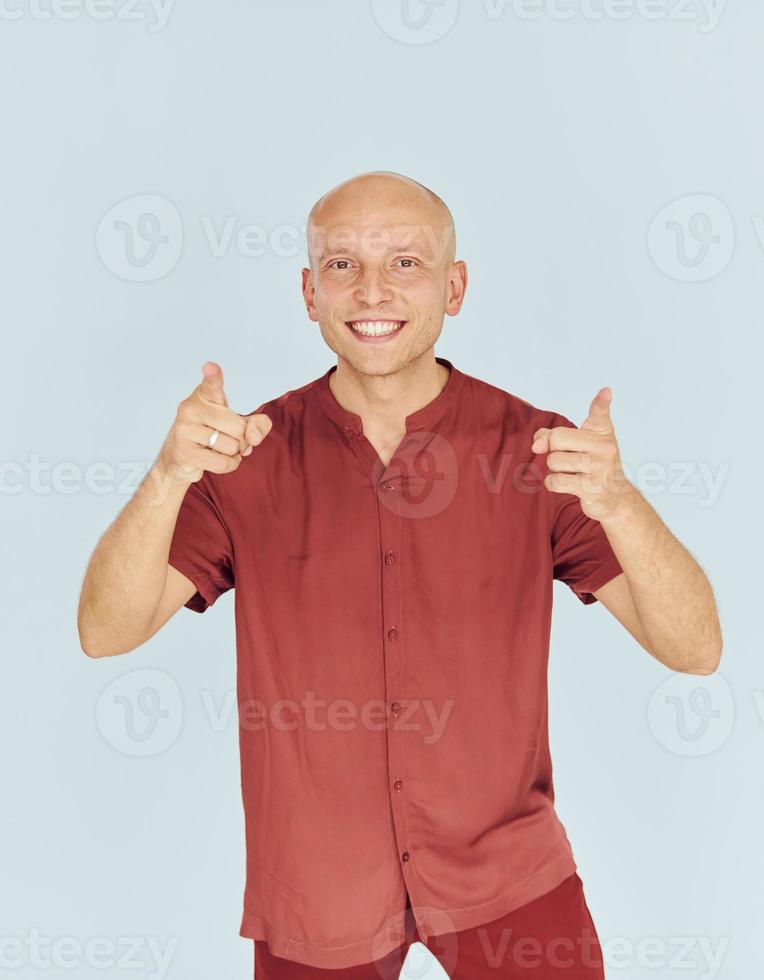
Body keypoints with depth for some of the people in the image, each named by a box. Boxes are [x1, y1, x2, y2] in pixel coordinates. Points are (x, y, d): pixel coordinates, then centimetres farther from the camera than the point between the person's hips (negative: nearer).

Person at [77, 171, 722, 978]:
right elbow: (106, 632, -15)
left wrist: (616, 500, -34)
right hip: (313, 891, 1)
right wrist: (168, 477, -32)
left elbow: (695, 649, -15)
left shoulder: (533, 448, -10)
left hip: (504, 870, 0)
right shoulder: (249, 458, -8)